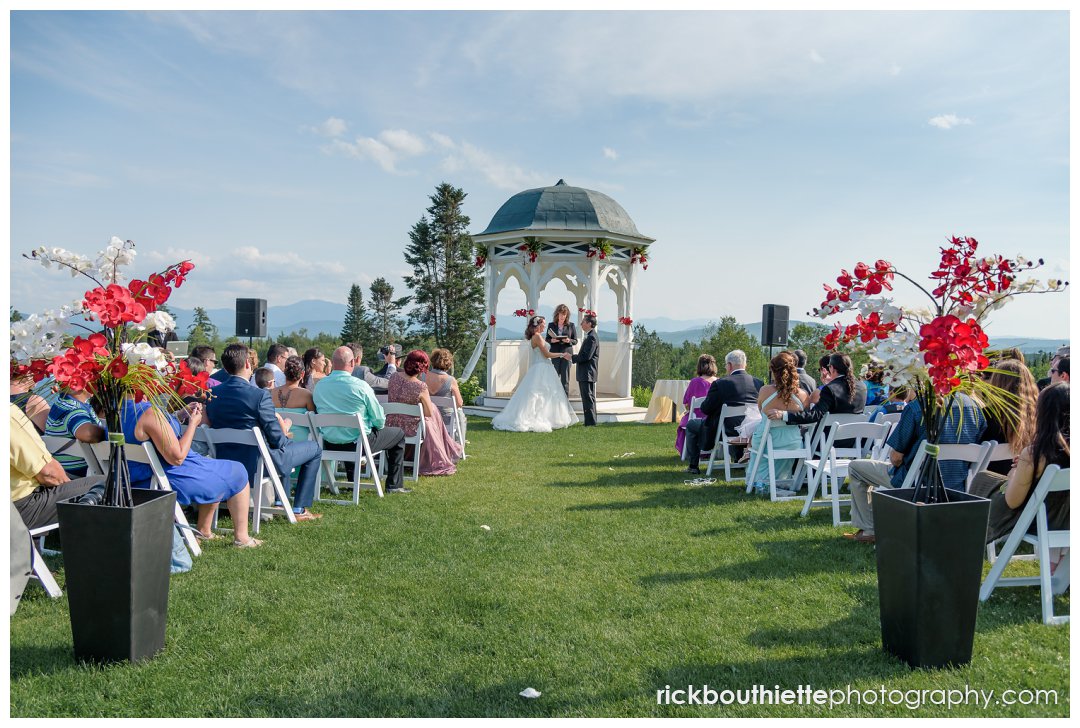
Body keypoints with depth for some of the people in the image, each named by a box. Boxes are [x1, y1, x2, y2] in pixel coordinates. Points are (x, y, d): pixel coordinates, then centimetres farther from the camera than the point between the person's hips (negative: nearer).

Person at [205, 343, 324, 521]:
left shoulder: (213, 394, -3)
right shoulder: (260, 395, -23)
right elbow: (277, 439, -18)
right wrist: (285, 433, 7)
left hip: (224, 464, 7)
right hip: (257, 465, -7)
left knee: (285, 445, 33)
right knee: (315, 448, 12)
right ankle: (299, 509, 13)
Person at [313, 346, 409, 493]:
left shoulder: (319, 386, -3)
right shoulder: (360, 386, -18)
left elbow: (318, 412, 13)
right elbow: (379, 421, -12)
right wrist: (379, 425, 11)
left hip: (329, 444, 6)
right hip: (359, 443, -6)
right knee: (399, 434, 16)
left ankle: (352, 481, 44)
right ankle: (394, 485, 18)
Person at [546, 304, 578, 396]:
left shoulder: (571, 325, 2)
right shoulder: (551, 325, 6)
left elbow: (575, 341, 5)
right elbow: (546, 339, 11)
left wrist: (569, 340, -16)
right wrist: (552, 340, -10)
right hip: (555, 354, 1)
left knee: (565, 380, 1)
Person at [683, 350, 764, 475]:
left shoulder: (720, 383, -16)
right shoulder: (759, 383, -3)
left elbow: (705, 409, -10)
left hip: (727, 431, -5)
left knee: (691, 425, 18)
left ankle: (693, 466, 20)